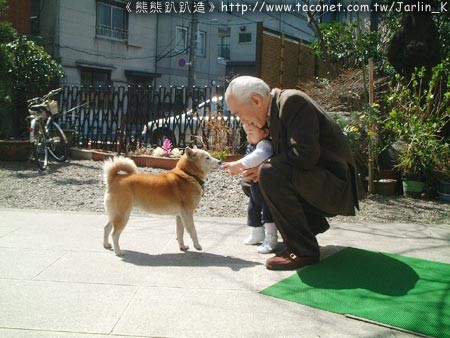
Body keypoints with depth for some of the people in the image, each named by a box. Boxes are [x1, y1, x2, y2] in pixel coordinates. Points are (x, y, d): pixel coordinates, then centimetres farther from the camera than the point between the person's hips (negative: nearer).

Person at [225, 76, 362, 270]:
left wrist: (265, 168, -16)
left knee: (270, 174, -28)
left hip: (335, 186, -10)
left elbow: (306, 155, -28)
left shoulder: (293, 101, -18)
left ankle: (303, 250, -16)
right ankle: (314, 223, 21)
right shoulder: (275, 111, 9)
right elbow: (284, 154, 14)